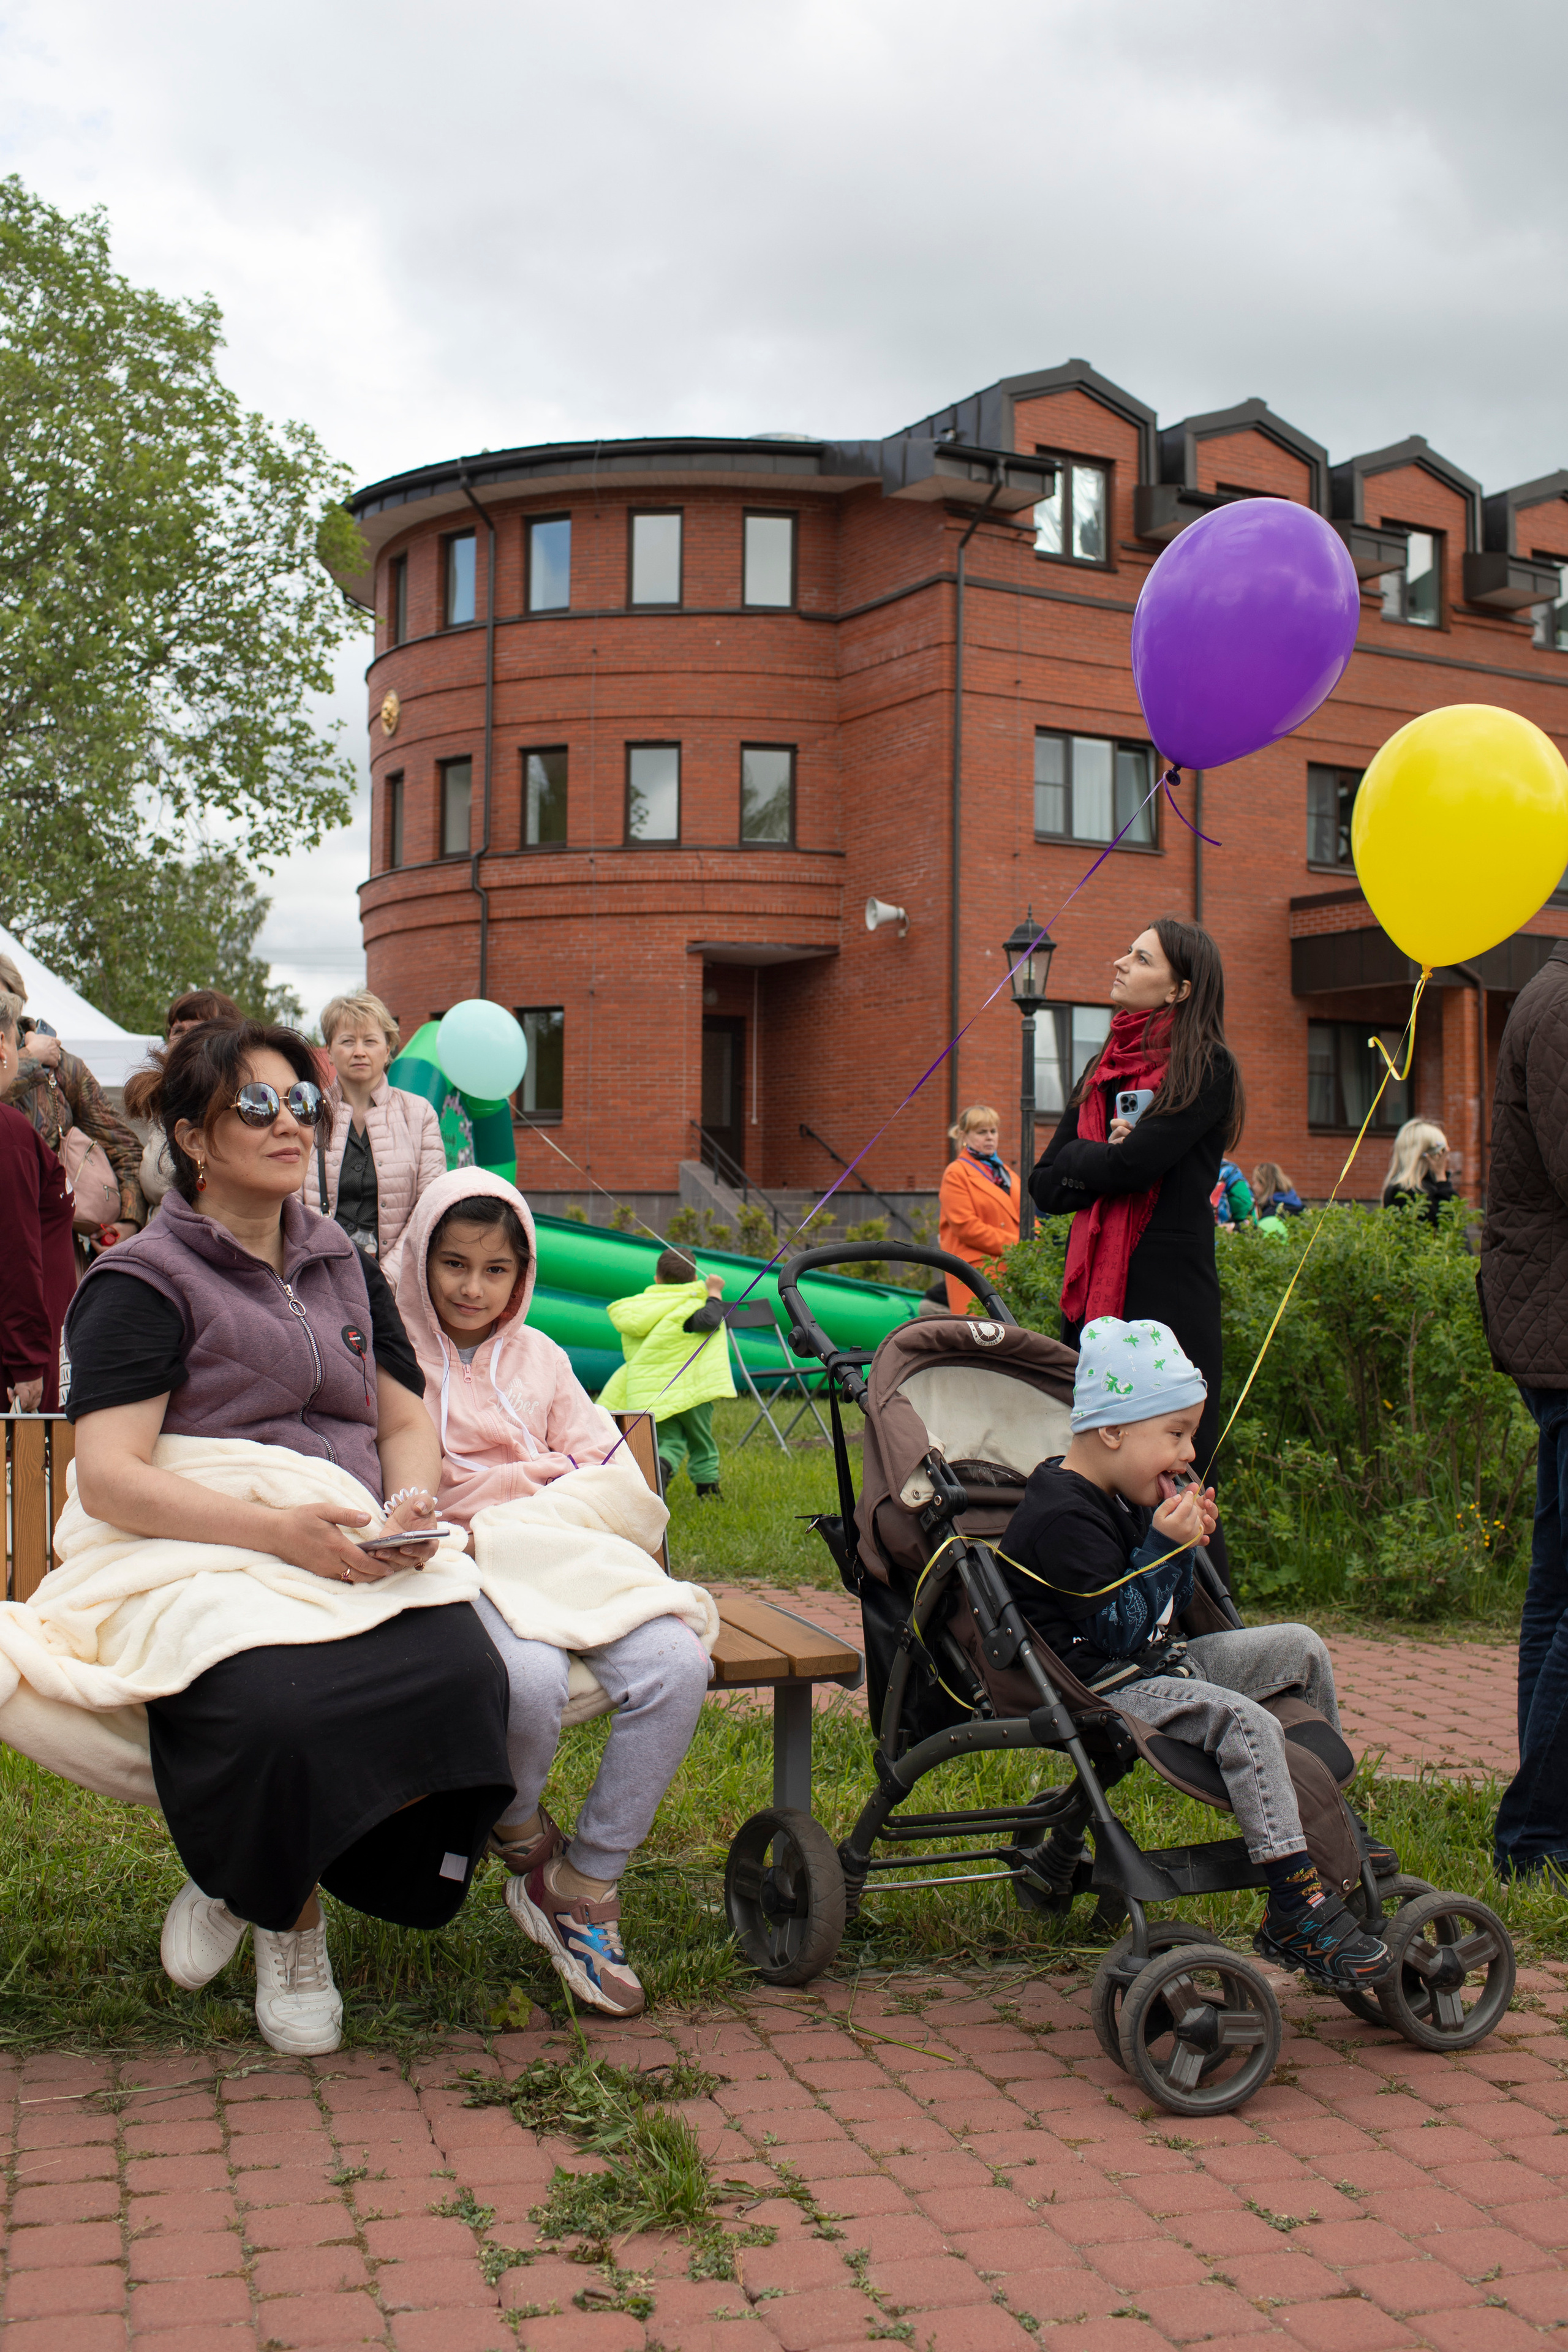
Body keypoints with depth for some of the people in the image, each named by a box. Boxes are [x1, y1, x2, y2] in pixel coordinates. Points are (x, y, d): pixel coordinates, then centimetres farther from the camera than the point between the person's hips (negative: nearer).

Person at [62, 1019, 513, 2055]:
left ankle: (249, 1883, 1)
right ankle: (292, 1922, 1)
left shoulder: (343, 1266, 21)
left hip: (360, 1559, 5)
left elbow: (408, 1421, 23)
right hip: (206, 1559, -5)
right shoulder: (144, 1282, 1)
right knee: (273, 1712, -36)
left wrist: (410, 1505, -2)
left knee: (463, 1678, -27)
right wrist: (281, 1530, -24)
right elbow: (109, 1478, -11)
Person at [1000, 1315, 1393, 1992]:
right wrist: (1165, 1547, -22)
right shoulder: (1062, 1517, -22)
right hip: (1099, 1690, -11)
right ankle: (1298, 1907, -28)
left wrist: (1184, 1545, 0)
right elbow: (1119, 1631, -25)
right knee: (1246, 1723, -31)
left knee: (1299, 1647, 12)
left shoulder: (1127, 1501, 11)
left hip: (1156, 1662, 11)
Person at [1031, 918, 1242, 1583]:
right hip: (1094, 1296, 7)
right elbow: (1045, 1186, 12)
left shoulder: (1206, 1068, -4)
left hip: (1170, 1299, -7)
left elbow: (1134, 1162, -16)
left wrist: (1077, 1159, 2)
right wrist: (1104, 1159, -6)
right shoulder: (1103, 1069, 18)